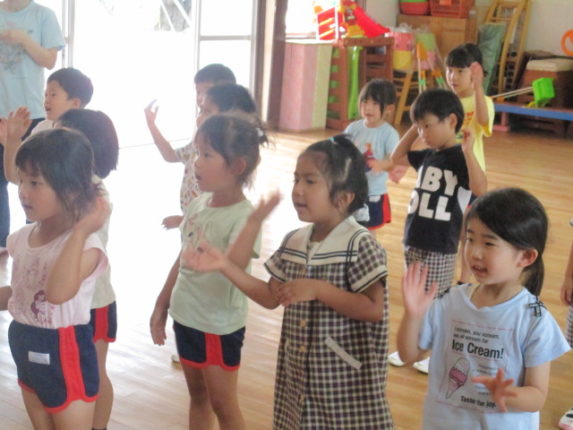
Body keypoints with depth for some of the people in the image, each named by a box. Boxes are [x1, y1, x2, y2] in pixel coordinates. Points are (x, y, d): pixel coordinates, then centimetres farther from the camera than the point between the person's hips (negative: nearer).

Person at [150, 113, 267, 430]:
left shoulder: (244, 216, -22)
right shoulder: (198, 203, 0)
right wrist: (161, 306, 15)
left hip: (219, 326, -7)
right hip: (185, 317, 7)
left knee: (223, 404, 9)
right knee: (198, 396, 21)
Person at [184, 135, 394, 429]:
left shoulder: (359, 245, -16)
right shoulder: (294, 242, 3)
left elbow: (374, 309, -20)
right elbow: (271, 297, 11)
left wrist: (318, 289, -26)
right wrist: (225, 265, 3)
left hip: (346, 381, -6)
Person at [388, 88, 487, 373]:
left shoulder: (459, 157, -14)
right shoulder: (427, 156, 8)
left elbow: (481, 189, -29)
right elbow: (397, 158, 24)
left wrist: (468, 152, -35)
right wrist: (412, 130, 13)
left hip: (440, 248, -7)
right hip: (413, 242, 7)